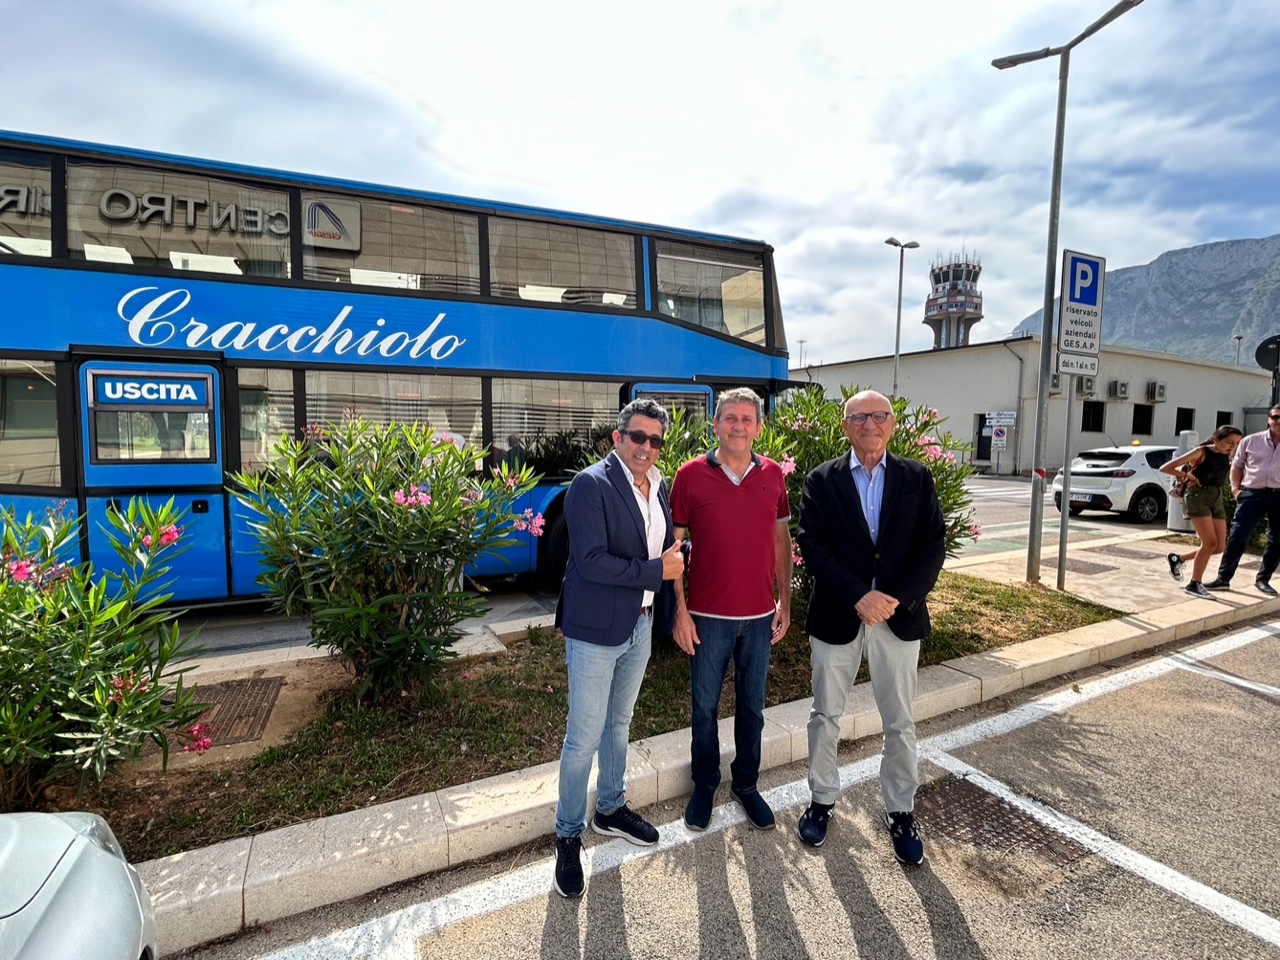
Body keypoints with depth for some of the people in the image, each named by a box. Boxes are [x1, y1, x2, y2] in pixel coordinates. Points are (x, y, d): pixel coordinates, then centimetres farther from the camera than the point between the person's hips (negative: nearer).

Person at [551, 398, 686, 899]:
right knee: (584, 738, 6)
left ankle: (611, 808, 45)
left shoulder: (658, 488, 5)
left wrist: (666, 612, 0)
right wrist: (655, 571, -20)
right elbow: (590, 561, -24)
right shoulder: (591, 485, -17)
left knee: (619, 724, 24)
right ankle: (568, 837, 28)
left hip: (639, 627, 7)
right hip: (595, 631, -7)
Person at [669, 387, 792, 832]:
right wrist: (680, 611, -8)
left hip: (760, 615, 3)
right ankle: (705, 786, 35)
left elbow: (781, 540, 9)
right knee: (705, 707, 13)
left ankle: (746, 784, 38)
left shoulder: (773, 475, 1)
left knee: (751, 707, 17)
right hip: (708, 615, -2)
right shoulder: (691, 475, -8)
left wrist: (784, 603, 6)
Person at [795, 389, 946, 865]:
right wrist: (858, 596, -19)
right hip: (836, 617, -1)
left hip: (899, 617, 1)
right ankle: (822, 799, 33)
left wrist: (898, 598, -15)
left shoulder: (917, 478, 2)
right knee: (825, 716, 13)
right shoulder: (821, 481, -2)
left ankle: (900, 811, 33)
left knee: (900, 723, 13)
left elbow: (933, 545, -3)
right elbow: (811, 545, -10)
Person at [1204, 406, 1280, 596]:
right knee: (1237, 537, -5)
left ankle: (1263, 579, 22)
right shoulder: (1250, 441, 6)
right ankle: (1223, 578, 1)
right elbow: (1236, 466, 12)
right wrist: (1235, 488, 1)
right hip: (1252, 494, -1)